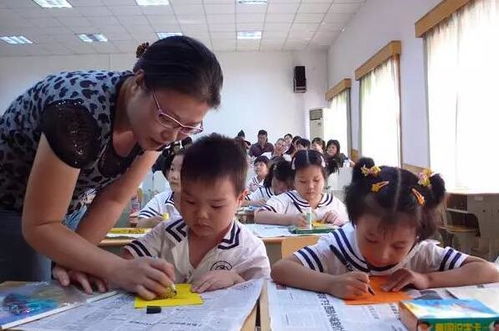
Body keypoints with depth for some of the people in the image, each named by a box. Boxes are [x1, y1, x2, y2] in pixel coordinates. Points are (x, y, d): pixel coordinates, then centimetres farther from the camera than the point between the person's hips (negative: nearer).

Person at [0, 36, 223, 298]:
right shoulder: (81, 110, -37)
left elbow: (113, 199, -13)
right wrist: (118, 270, -39)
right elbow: (39, 226, -30)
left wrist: (71, 260, -24)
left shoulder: (161, 124, -18)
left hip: (55, 211, 5)